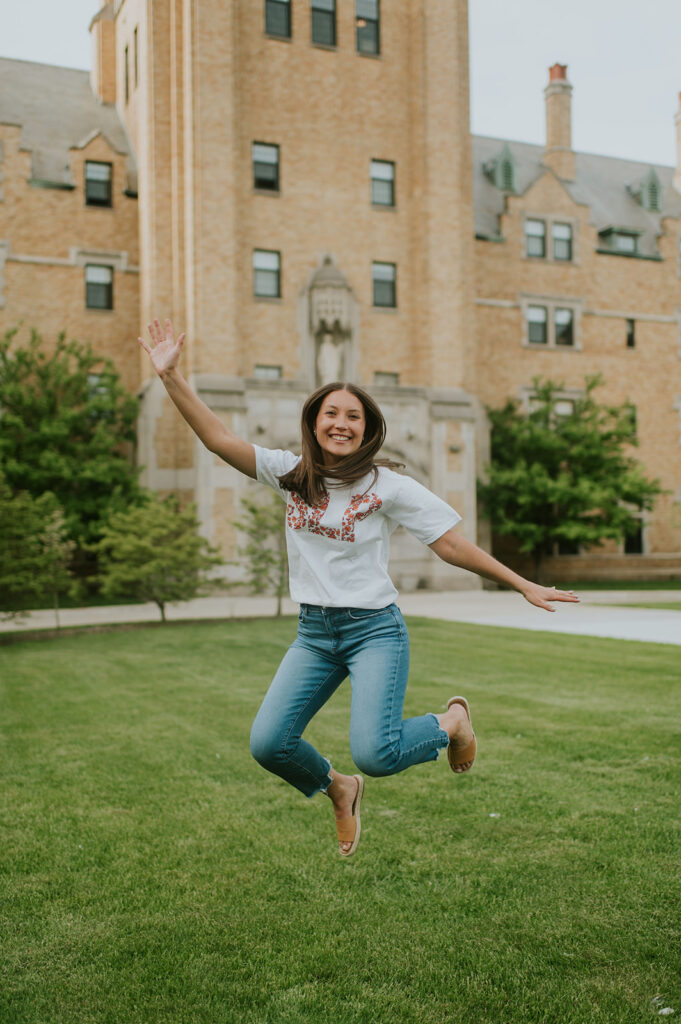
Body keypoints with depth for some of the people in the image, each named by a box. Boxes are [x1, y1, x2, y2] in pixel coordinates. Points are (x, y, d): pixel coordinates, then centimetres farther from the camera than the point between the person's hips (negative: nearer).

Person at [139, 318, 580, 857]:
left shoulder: (389, 486, -7)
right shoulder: (291, 473, 2)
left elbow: (453, 545, -5)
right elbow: (219, 438, -4)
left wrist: (524, 585, -7)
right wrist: (172, 376, -12)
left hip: (374, 630, -4)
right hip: (313, 632, 4)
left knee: (374, 753, -20)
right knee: (268, 743, -9)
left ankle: (449, 722, 14)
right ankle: (338, 789, 25)